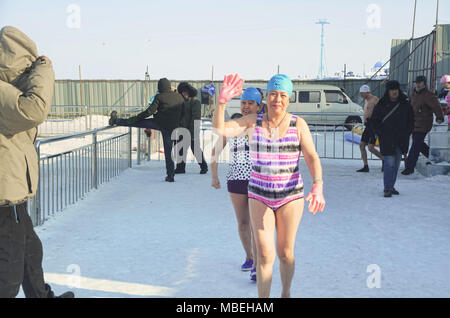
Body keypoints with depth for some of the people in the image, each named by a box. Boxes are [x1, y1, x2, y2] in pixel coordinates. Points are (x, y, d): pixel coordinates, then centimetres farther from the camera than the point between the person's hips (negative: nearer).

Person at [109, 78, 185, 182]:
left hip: (159, 122, -4)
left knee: (137, 121, 12)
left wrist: (137, 117, 4)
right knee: (168, 151, 8)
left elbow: (149, 111, -7)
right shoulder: (179, 97, 7)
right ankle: (170, 176, 7)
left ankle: (116, 121, 21)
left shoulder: (159, 97, -6)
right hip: (171, 127, 4)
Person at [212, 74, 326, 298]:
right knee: (265, 256, -3)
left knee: (285, 253, 11)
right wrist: (222, 101, -30)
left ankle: (286, 294, 38)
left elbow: (312, 158, -9)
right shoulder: (252, 122, -3)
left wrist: (318, 187, -26)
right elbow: (219, 129, -13)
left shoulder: (298, 124, -5)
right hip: (259, 196, 0)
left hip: (290, 196, 0)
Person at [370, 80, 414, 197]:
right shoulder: (381, 105, -3)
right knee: (389, 163, -11)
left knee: (396, 164, 11)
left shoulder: (405, 104, 6)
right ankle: (387, 189, -8)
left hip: (401, 140, 4)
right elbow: (374, 121, 2)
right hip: (387, 140, -4)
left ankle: (391, 186, 24)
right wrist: (381, 134, -7)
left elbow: (411, 120, 14)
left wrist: (407, 133, 2)